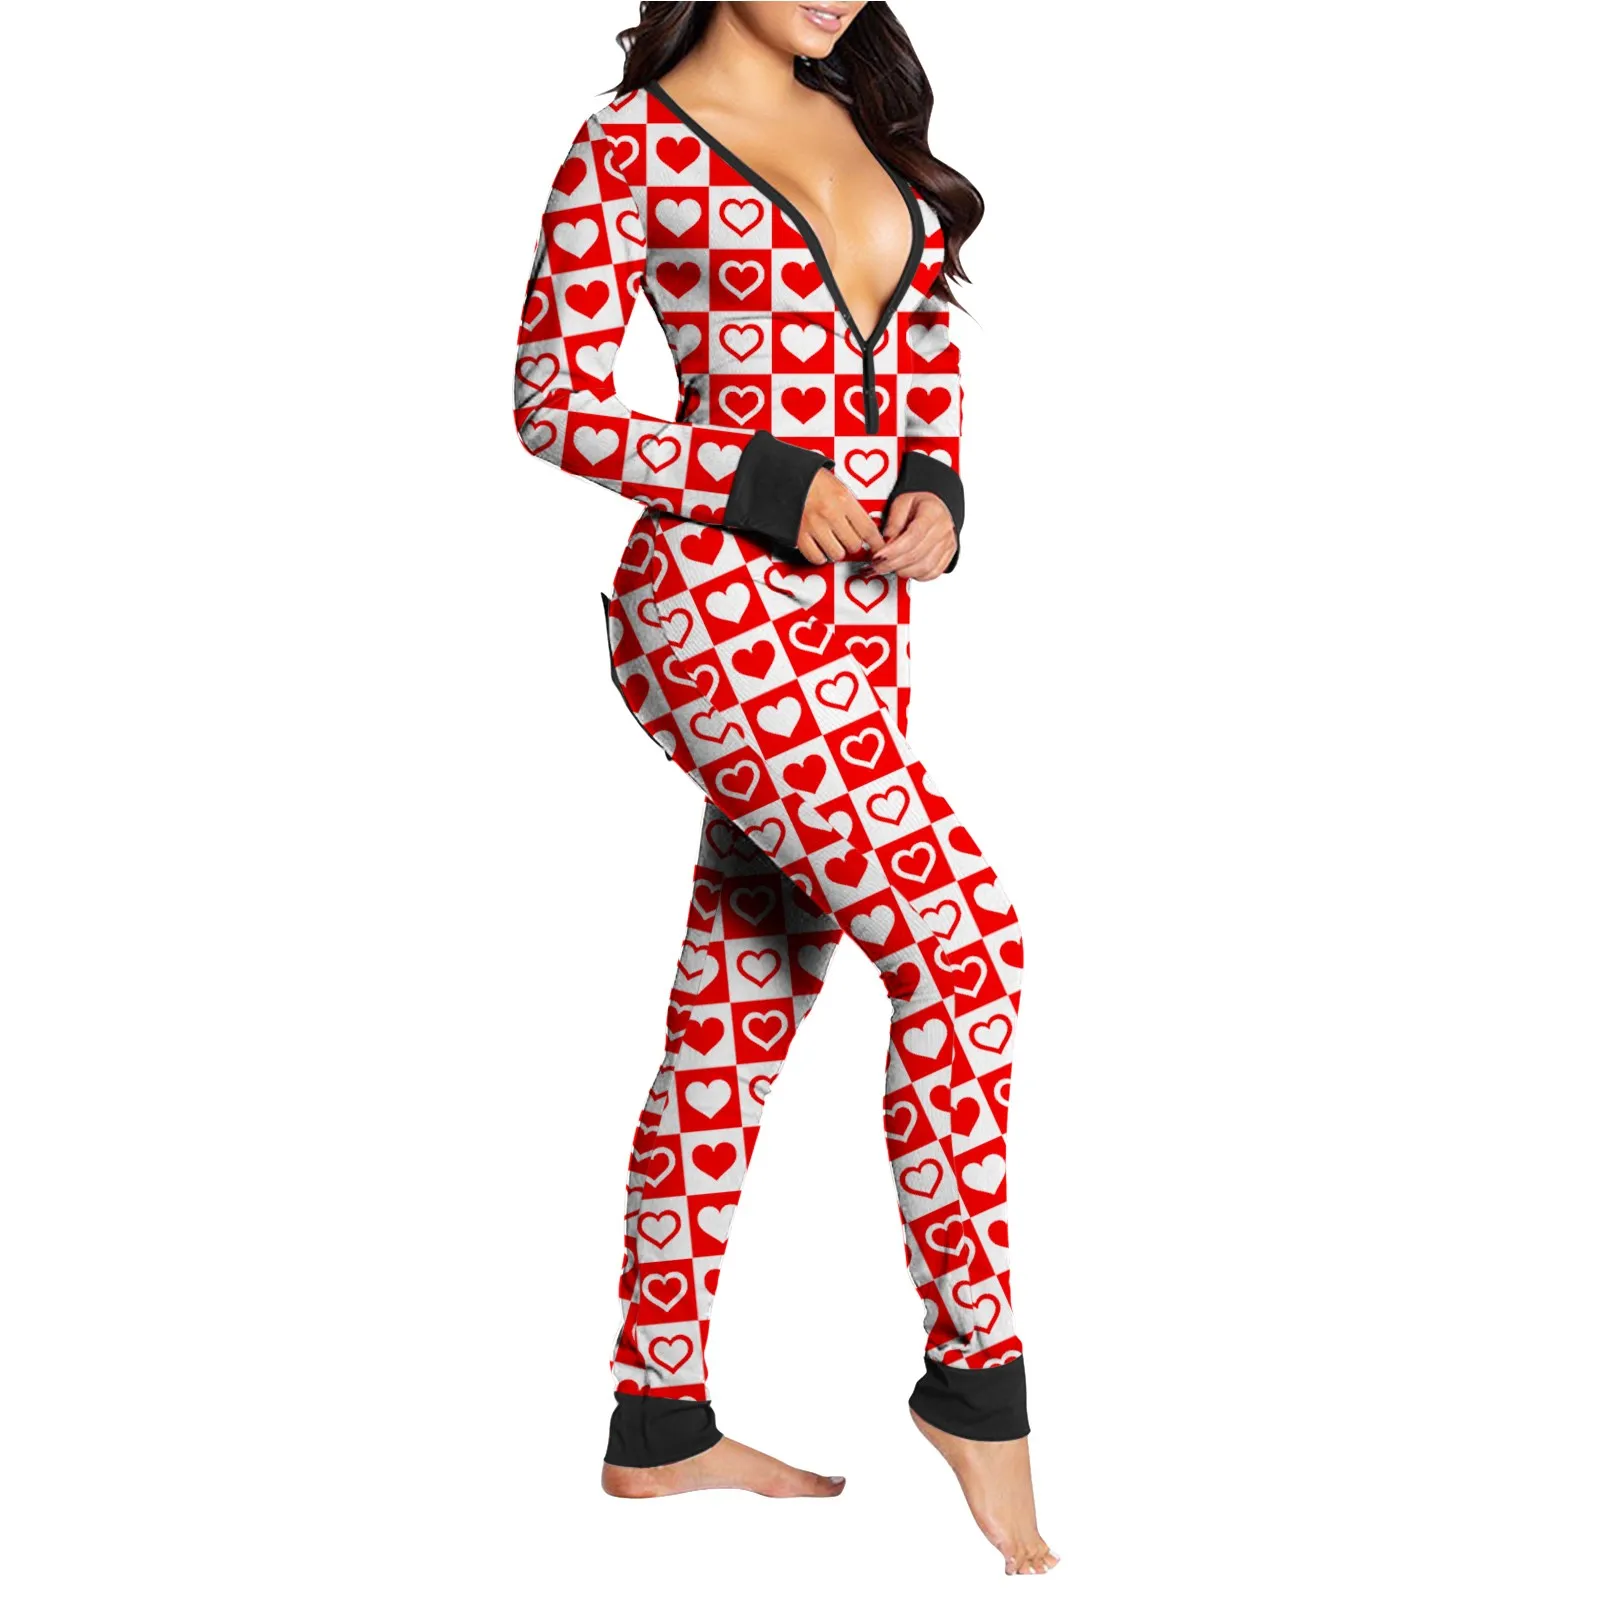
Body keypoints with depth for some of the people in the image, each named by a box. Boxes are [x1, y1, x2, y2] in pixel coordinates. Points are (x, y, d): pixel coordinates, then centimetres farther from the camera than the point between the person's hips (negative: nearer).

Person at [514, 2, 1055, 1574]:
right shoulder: (632, 146, -4)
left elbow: (928, 341, 21)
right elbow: (554, 402, -6)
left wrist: (934, 485, 1)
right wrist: (763, 487, -15)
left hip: (861, 611, 7)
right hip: (724, 604, -7)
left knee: (744, 1007, 9)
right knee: (961, 937, -17)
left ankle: (660, 1420, 19)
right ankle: (977, 1377, -4)